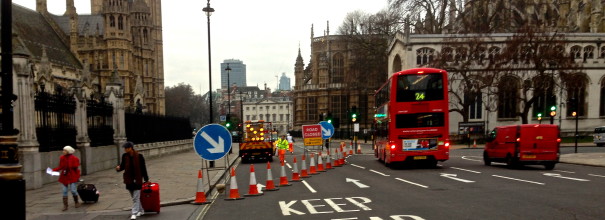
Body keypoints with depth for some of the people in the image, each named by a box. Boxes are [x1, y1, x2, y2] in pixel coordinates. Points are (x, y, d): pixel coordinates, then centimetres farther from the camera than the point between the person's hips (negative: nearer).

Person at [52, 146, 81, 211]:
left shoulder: (74, 158, -10)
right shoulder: (62, 158, 2)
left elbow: (75, 168, -7)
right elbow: (60, 167, 9)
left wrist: (77, 177, -8)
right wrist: (53, 170, -4)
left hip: (72, 177, -4)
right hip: (64, 177, 4)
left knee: (73, 190, -4)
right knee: (64, 191, 5)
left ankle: (76, 202, 20)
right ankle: (65, 205, 11)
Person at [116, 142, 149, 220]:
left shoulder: (139, 156, -11)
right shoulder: (125, 156, 0)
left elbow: (143, 168, -5)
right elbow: (123, 165, 11)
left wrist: (146, 179, -1)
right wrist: (119, 168, -14)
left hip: (137, 180, -5)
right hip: (129, 180, 5)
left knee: (136, 198, -5)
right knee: (134, 197, 17)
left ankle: (134, 213, -3)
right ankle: (141, 210, 32)